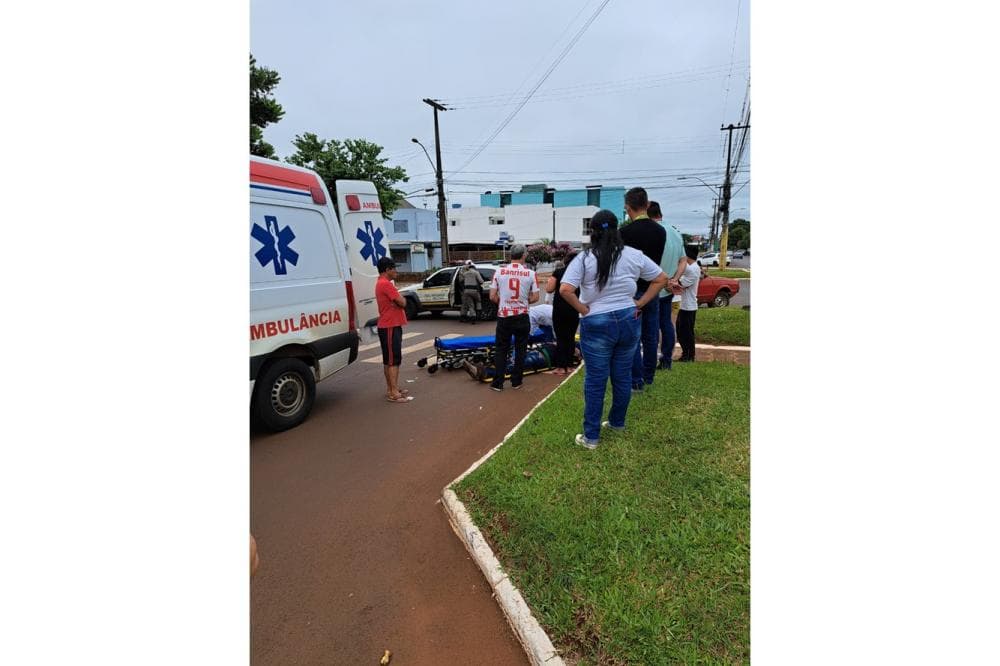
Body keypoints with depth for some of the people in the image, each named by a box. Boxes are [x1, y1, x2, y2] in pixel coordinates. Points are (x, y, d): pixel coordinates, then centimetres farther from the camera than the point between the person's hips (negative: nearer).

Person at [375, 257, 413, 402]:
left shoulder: (381, 283, 18)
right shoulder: (386, 284, -16)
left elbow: (397, 301, 19)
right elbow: (402, 302, -16)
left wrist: (398, 299, -1)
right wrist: (401, 298, 3)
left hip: (390, 325, 10)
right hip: (390, 327, -10)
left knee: (390, 359, 13)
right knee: (393, 359, -9)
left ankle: (391, 389, 20)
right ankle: (393, 393, -7)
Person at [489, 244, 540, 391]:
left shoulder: (499, 271, -4)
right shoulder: (530, 273, -5)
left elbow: (492, 296, -3)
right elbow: (535, 297, -2)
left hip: (504, 316, 0)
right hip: (522, 316, 0)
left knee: (501, 350, 10)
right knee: (520, 350, 12)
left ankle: (498, 383, 10)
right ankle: (516, 381, 18)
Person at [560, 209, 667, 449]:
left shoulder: (584, 258, -9)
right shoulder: (634, 255, 2)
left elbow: (565, 289, -22)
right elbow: (661, 279, 10)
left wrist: (582, 309, -9)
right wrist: (640, 303, 8)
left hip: (596, 324, -3)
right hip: (628, 321, 4)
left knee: (595, 381, 5)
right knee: (623, 376, 17)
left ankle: (591, 436, 14)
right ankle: (617, 422, 35)